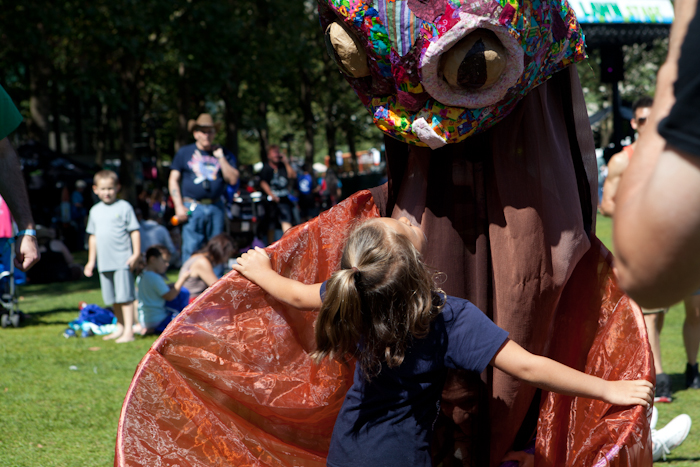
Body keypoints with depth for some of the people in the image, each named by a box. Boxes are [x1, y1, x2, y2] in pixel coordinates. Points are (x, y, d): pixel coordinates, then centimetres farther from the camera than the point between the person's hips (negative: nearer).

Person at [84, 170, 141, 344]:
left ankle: (129, 331, -10)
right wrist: (91, 260, 19)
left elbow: (134, 231, -3)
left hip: (122, 260, -6)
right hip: (104, 262, 6)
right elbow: (93, 236, 20)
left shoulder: (124, 207, -2)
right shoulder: (95, 211, 13)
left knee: (124, 296, -9)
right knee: (112, 298, 11)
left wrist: (136, 254, -9)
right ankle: (120, 327, 23)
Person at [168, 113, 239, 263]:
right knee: (191, 248, -9)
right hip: (192, 208, -2)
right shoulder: (184, 152, 8)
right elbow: (173, 180, 6)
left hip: (216, 207, 2)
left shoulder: (224, 154, 11)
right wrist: (179, 206, -4)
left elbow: (233, 180, 3)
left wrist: (221, 158, -4)